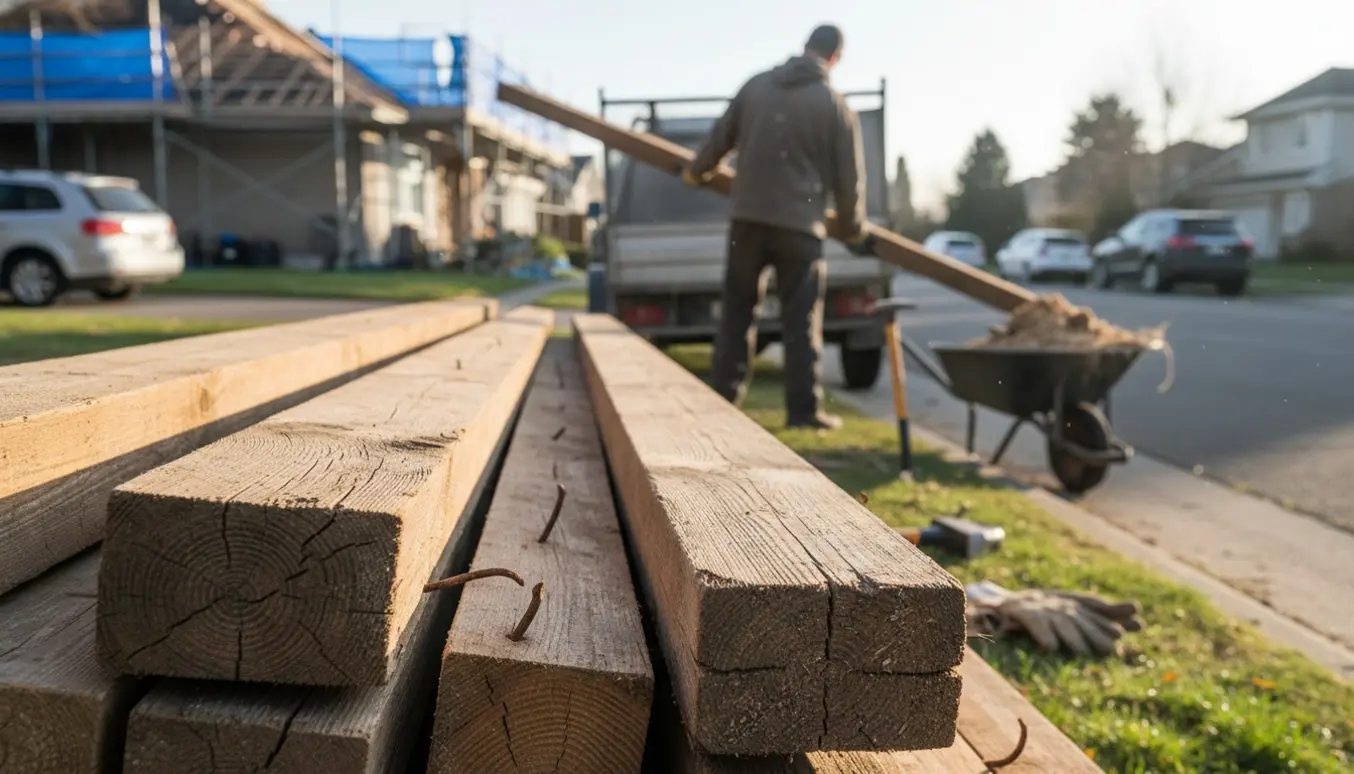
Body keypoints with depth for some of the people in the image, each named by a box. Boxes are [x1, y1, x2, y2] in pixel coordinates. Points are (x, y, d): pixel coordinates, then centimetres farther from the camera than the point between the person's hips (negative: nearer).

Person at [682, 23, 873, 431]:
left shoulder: (756, 86, 8)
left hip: (748, 217, 3)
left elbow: (720, 138, 15)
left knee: (737, 313, 12)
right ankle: (804, 409, 6)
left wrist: (695, 172, 34)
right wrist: (852, 230, 18)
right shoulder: (836, 106, 0)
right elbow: (849, 179, 3)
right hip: (800, 223, -3)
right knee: (802, 321, 4)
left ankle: (722, 400, 15)